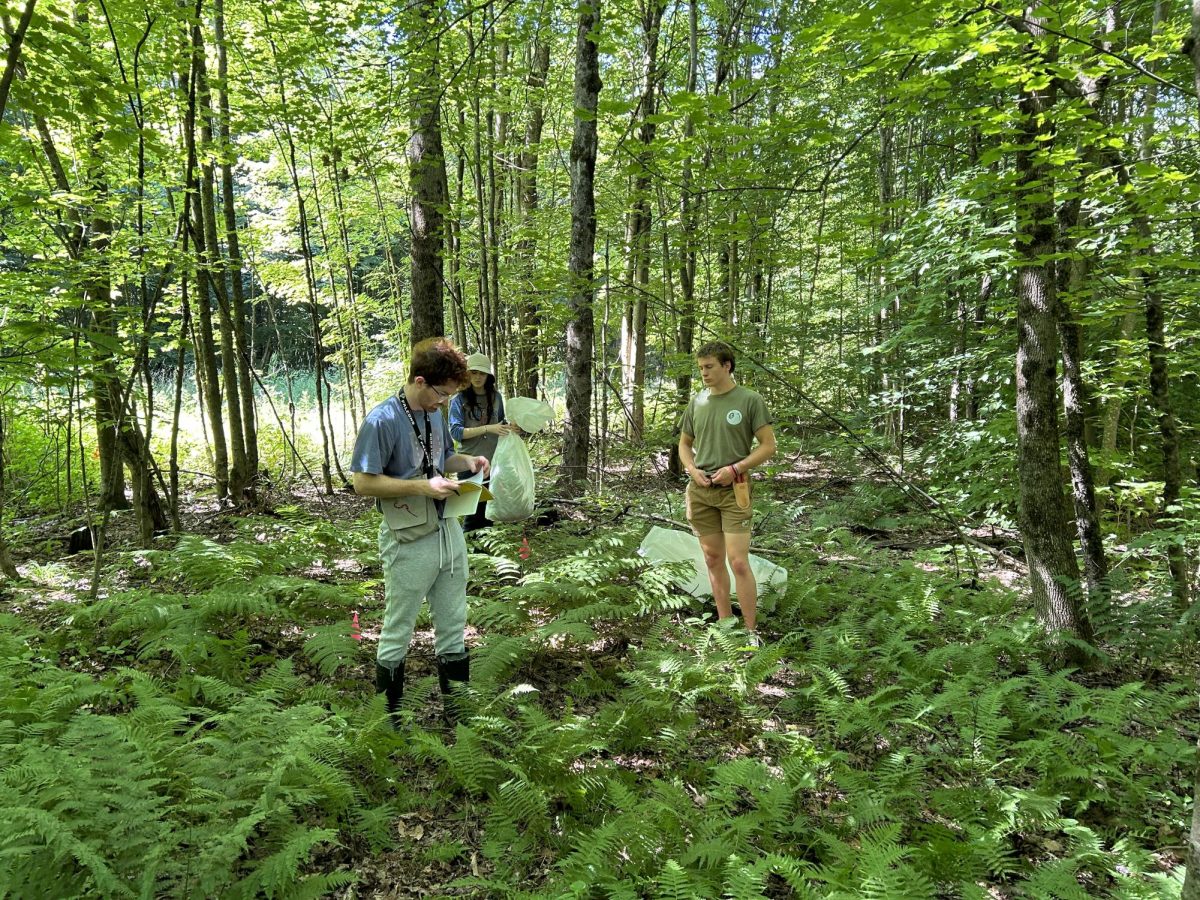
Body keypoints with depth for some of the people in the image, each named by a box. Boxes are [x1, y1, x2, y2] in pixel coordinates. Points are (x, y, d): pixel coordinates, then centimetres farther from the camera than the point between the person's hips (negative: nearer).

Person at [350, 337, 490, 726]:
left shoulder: (436, 414, 5)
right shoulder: (382, 421, -18)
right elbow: (364, 483, -18)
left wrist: (467, 461, -1)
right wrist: (423, 486, -24)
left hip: (448, 531, 7)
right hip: (409, 542, -7)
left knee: (453, 625, 17)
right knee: (397, 634, 9)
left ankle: (456, 709, 32)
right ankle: (390, 718, 26)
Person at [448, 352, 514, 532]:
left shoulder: (496, 397, 6)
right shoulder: (459, 399, -6)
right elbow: (456, 432, -14)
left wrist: (511, 427, -4)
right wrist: (487, 429, -22)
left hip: (493, 461, 4)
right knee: (474, 512, 0)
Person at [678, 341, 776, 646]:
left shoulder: (749, 400, -4)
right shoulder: (697, 402, 9)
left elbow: (768, 445, -5)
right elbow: (684, 443, 19)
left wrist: (735, 468, -15)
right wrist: (692, 469, -1)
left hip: (734, 490, -5)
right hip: (700, 491, 5)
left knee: (738, 561, -9)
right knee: (713, 559, 10)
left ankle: (751, 632, 1)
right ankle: (724, 624, 21)